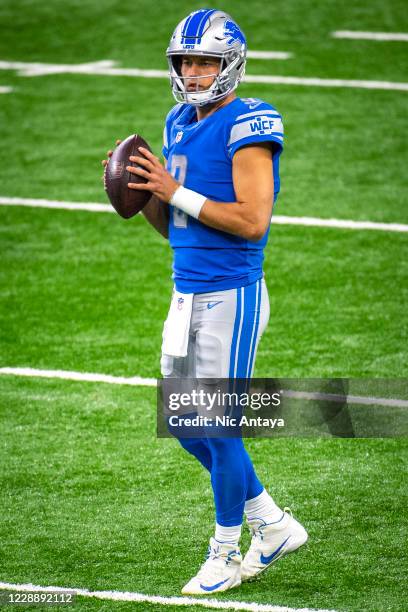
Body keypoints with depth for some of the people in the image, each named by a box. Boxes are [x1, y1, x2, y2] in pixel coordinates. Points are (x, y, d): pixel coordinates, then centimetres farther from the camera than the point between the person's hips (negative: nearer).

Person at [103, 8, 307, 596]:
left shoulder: (247, 126, -14)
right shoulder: (180, 126, 12)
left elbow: (252, 221, -22)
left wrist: (175, 192, -20)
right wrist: (144, 195, -1)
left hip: (231, 297, -9)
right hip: (187, 294, 9)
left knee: (219, 430, -1)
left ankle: (226, 554, 15)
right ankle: (273, 525, 27)